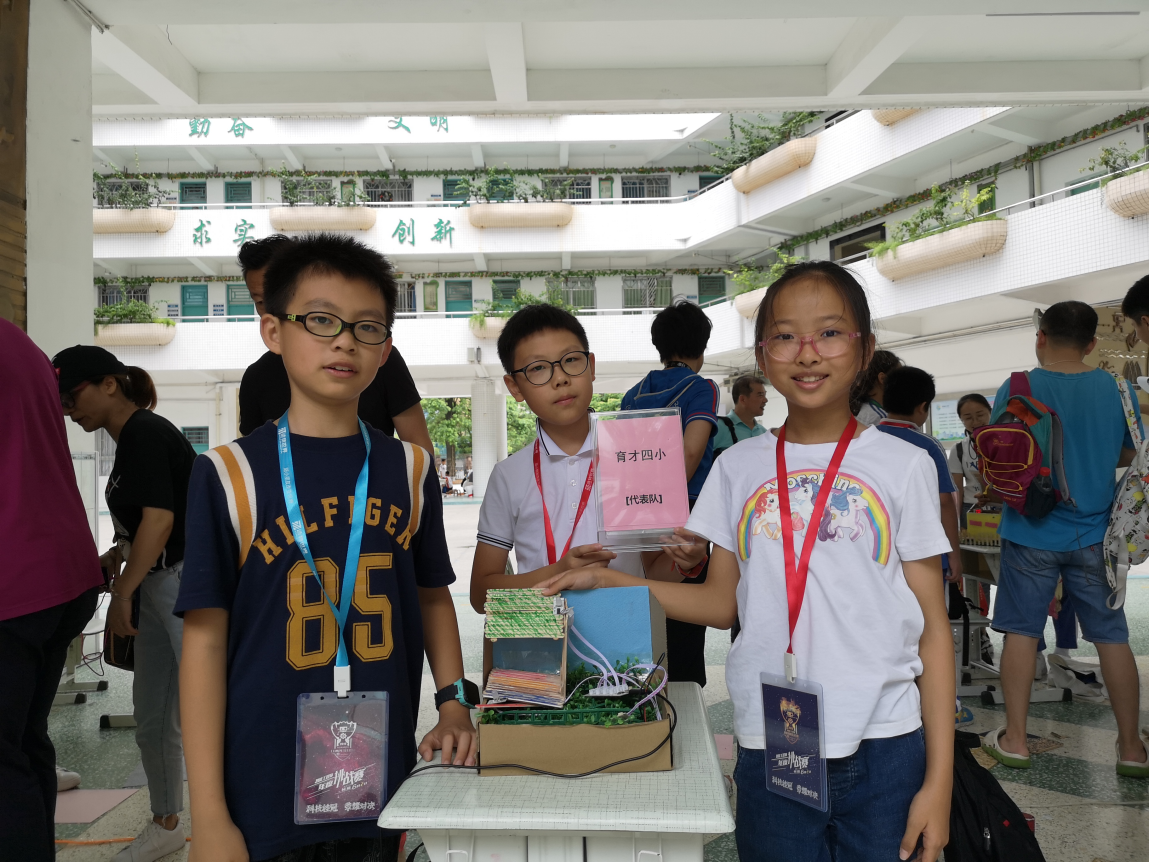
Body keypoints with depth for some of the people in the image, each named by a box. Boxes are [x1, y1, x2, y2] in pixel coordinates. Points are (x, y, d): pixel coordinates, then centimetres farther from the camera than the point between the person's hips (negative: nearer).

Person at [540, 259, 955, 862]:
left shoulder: (903, 467, -2)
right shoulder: (739, 467, 3)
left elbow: (932, 626, -1)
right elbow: (722, 603, 7)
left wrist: (939, 780, -3)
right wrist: (608, 580, -1)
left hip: (884, 750, -1)